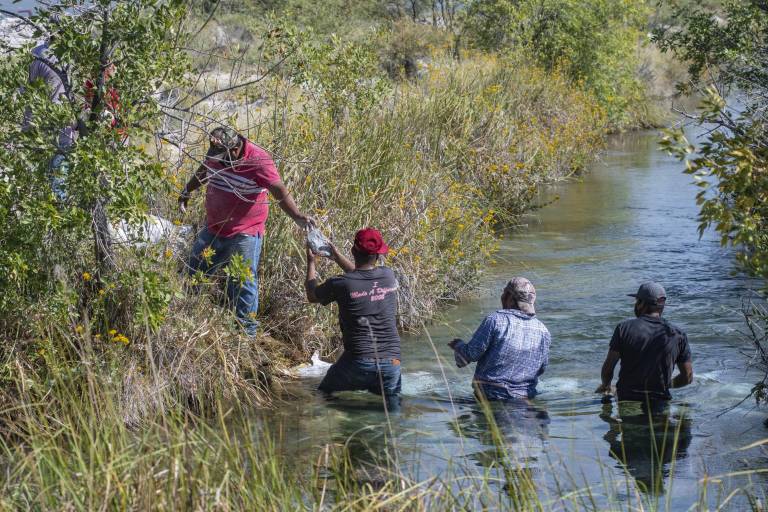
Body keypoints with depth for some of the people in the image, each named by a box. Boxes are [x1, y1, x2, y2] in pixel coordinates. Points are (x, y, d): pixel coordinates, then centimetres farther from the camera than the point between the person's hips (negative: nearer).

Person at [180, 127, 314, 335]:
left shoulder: (257, 161, -23)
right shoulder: (216, 154, -3)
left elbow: (279, 191, -31)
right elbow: (203, 171, 20)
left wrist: (297, 216, -45)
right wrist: (186, 192, 28)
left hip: (244, 234, -7)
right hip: (212, 230, 7)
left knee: (243, 284, -5)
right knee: (193, 274, 16)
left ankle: (246, 331, 6)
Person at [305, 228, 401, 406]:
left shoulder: (340, 284, -9)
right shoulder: (388, 276, 3)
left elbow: (312, 296, 14)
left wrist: (311, 262, 27)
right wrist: (336, 255, 36)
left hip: (359, 363, -2)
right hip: (392, 363, 2)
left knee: (323, 392, 21)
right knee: (393, 406, 20)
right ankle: (390, 404, -2)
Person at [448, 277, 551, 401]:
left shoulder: (495, 320, -13)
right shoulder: (543, 331, 1)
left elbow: (470, 354, -10)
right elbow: (541, 369, 11)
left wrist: (458, 345, 13)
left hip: (491, 394, -4)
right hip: (526, 396, 4)